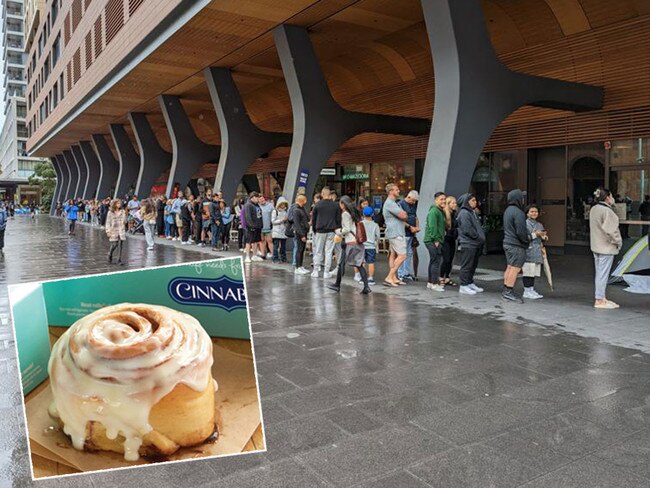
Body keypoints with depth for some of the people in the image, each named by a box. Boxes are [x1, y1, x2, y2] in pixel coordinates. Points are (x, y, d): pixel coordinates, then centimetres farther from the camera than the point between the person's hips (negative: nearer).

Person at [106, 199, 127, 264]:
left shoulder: (122, 212, 5)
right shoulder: (110, 213, 0)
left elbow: (124, 222, 7)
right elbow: (108, 222, 0)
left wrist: (125, 215, -7)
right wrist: (108, 231, -4)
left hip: (121, 231, 2)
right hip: (114, 231, -2)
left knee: (120, 246, -2)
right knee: (114, 245, -1)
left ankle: (119, 260, 5)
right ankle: (110, 255, 29)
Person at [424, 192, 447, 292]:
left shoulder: (441, 211, 19)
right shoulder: (434, 211, -14)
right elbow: (432, 226, -21)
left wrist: (440, 240, 17)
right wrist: (436, 240, -21)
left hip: (436, 241, 10)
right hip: (433, 241, -10)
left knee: (433, 261, 14)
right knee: (436, 261, -10)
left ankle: (430, 282, 22)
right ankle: (434, 283, -6)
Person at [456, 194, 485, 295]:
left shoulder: (473, 212, 19)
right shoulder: (464, 213, -13)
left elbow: (478, 227, 22)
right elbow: (467, 230, -19)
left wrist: (482, 236, 4)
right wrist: (479, 237, -12)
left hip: (475, 244, 10)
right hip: (467, 244, -10)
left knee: (473, 265, 15)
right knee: (466, 266, -5)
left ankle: (470, 283, 25)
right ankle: (463, 286, 0)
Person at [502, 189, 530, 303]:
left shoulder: (508, 210, 12)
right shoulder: (518, 212, -19)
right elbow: (521, 231, -22)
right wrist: (527, 239, -3)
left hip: (507, 242, 10)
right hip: (516, 245, -10)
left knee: (509, 267, 15)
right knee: (515, 268, -5)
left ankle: (506, 290, 20)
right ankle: (509, 292, -2)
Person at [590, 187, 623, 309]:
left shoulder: (593, 209, 9)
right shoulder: (607, 211, -19)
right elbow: (610, 230, -20)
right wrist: (618, 242, -7)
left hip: (596, 246, 9)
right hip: (606, 247, -9)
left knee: (599, 273, 15)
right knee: (603, 274, -3)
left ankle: (601, 298, 24)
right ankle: (599, 300, 2)